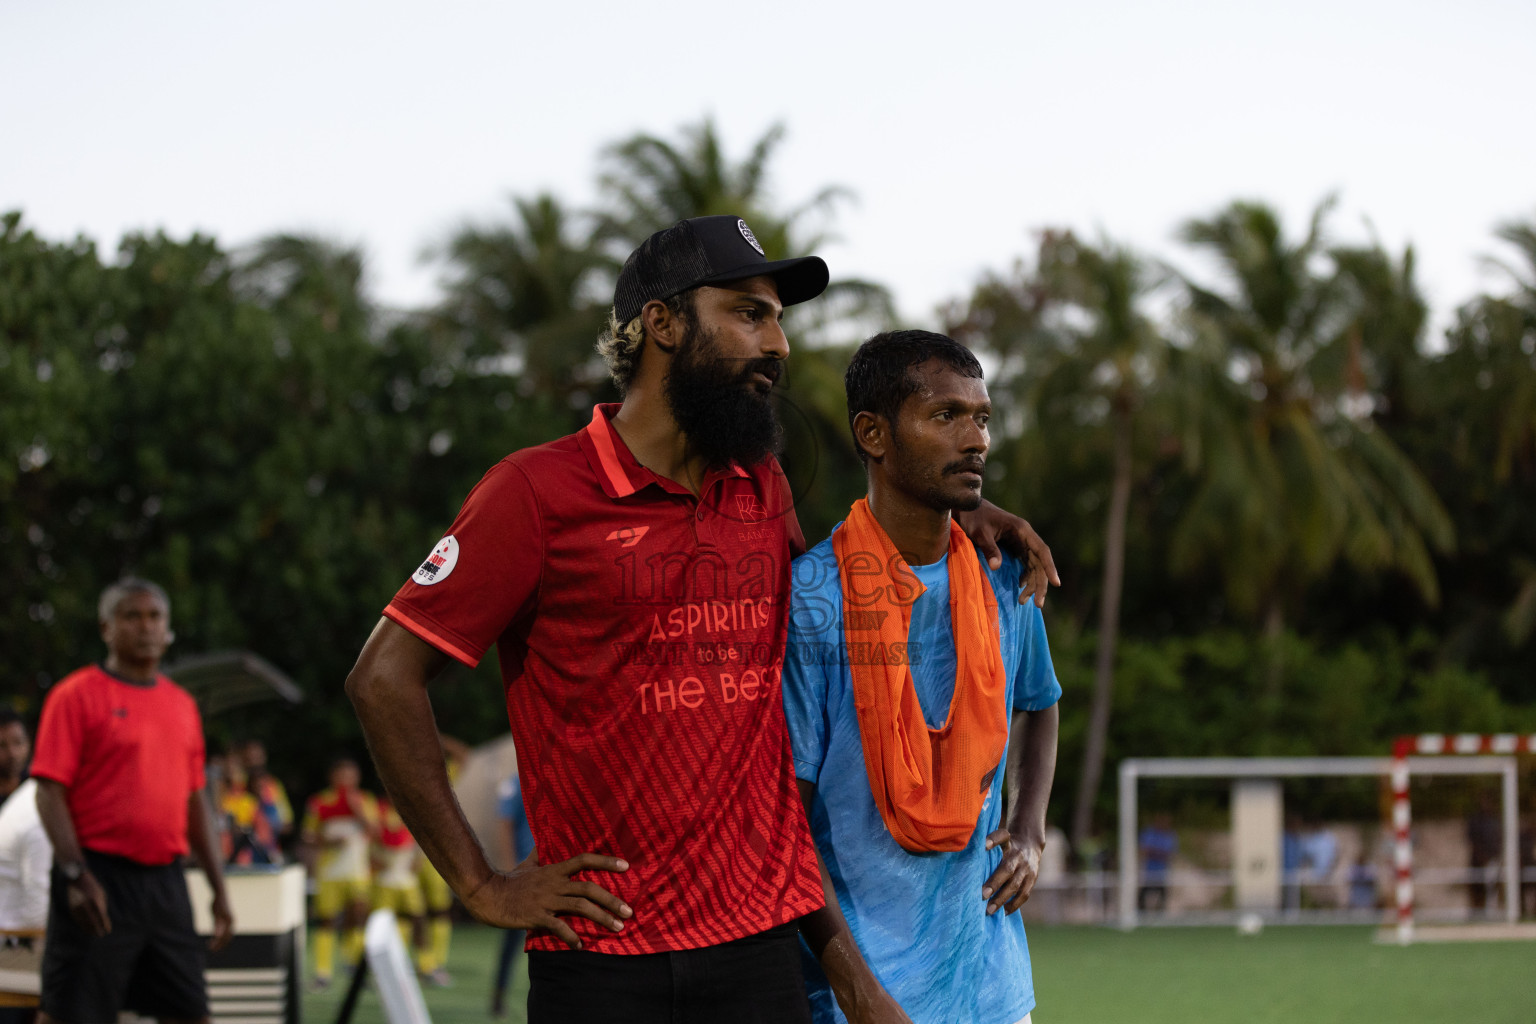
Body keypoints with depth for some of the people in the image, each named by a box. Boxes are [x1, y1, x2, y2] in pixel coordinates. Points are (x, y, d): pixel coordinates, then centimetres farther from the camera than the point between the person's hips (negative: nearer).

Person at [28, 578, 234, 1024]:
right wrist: (76, 876, -20)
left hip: (166, 882, 6)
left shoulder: (182, 705, 15)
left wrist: (219, 889, 15)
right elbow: (50, 792, -9)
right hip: (100, 881, -6)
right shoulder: (76, 695, -4)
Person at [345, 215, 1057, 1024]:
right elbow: (384, 678, -5)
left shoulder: (764, 492, 13)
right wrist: (481, 886, -7)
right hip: (600, 953, -5)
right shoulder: (538, 493, -4)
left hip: (760, 944, 5)